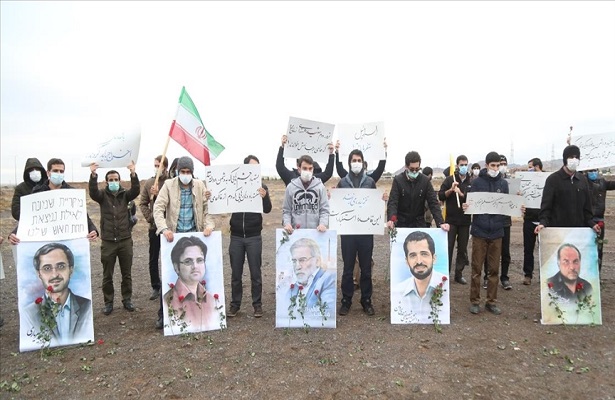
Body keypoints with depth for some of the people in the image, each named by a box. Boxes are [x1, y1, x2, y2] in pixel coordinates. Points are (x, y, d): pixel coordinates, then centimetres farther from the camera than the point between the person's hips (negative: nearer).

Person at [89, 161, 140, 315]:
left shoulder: (125, 195, 5)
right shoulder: (102, 195, 3)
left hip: (125, 240, 1)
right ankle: (108, 302, 21)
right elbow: (93, 191, -17)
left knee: (127, 273, 10)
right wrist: (93, 174, -32)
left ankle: (127, 299, 23)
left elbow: (136, 190, -13)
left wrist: (133, 173, -28)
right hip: (108, 241, 0)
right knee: (107, 275, 8)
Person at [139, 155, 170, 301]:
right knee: (153, 259, 10)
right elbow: (142, 203, 8)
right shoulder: (149, 183, 6)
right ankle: (156, 287, 23)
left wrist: (158, 194, -21)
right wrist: (149, 217, -3)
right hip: (154, 226, 4)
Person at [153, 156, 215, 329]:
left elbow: (208, 207, 3)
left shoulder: (200, 185, 4)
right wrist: (163, 228, -25)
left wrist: (209, 225, -14)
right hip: (174, 236, -2)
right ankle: (163, 314, 13)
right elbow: (158, 208, -11)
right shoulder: (169, 185, -3)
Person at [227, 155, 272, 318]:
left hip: (254, 237, -1)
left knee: (255, 273, 6)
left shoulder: (261, 187, -2)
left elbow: (267, 210, -12)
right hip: (236, 236, 1)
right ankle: (235, 304, 23)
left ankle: (257, 304, 19)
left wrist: (265, 197, -33)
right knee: (236, 273, 10)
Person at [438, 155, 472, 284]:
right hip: (451, 219, -2)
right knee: (448, 247, 0)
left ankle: (459, 274, 19)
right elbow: (440, 196, -2)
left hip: (465, 220, 2)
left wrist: (461, 194, -17)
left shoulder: (471, 182, 4)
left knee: (462, 248, 8)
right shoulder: (449, 180, 1)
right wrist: (451, 190, -17)